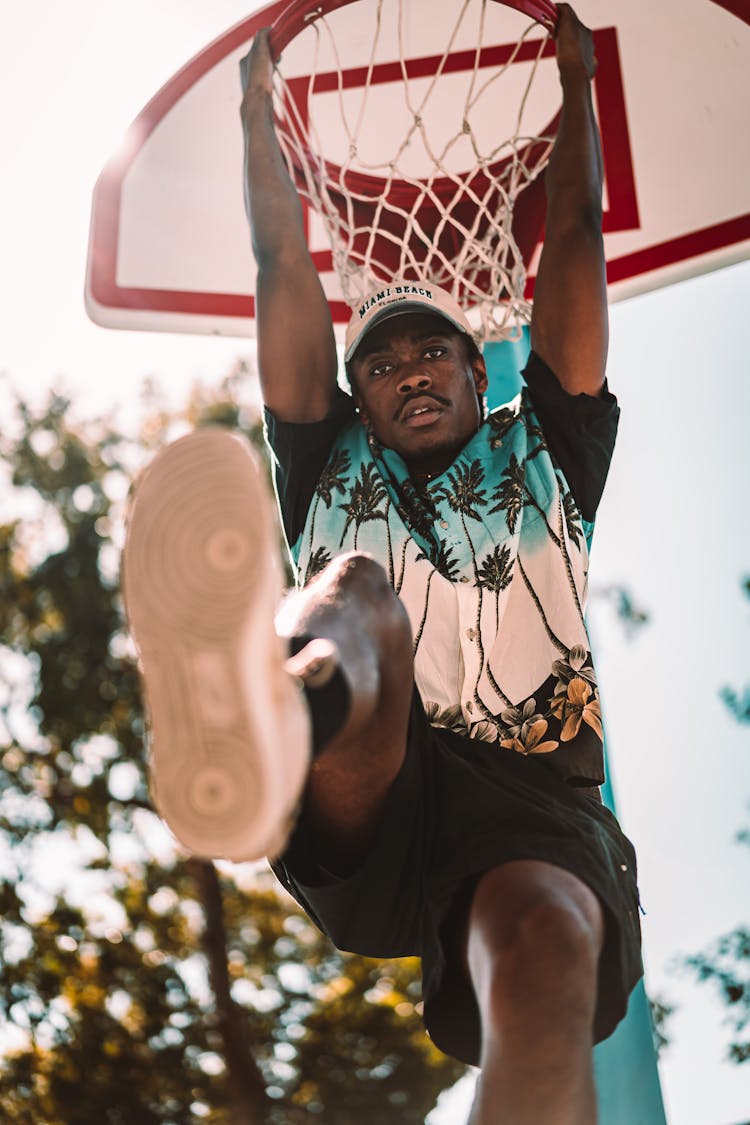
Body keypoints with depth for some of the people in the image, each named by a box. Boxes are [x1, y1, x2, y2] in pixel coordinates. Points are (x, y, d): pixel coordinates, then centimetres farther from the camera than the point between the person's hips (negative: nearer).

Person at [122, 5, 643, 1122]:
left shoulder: (542, 454, 26)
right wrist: (257, 108, 35)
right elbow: (286, 269, 29)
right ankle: (267, 722, -66)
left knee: (543, 948, -34)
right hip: (355, 809, 0)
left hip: (529, 797, 0)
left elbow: (575, 236, 29)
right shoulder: (332, 469, 26)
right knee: (359, 585, -29)